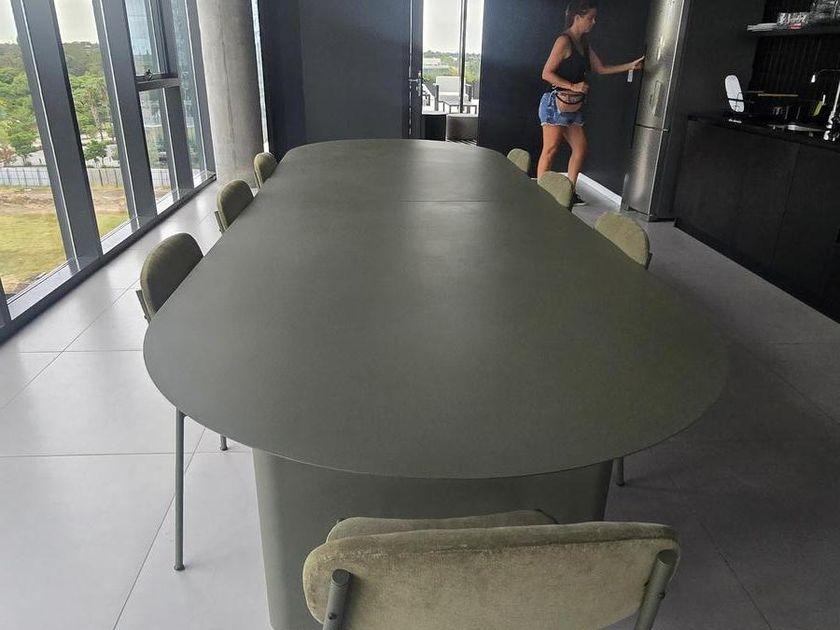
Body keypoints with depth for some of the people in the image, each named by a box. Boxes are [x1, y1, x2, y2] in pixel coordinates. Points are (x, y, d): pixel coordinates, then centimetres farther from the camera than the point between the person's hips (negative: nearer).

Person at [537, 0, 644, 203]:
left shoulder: (584, 44, 16)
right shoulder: (564, 41, -11)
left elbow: (601, 69, 20)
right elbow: (546, 73, -15)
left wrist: (630, 66, 13)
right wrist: (573, 86, -20)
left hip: (574, 108, 9)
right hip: (556, 104, -9)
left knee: (580, 148, 8)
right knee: (550, 150, -7)